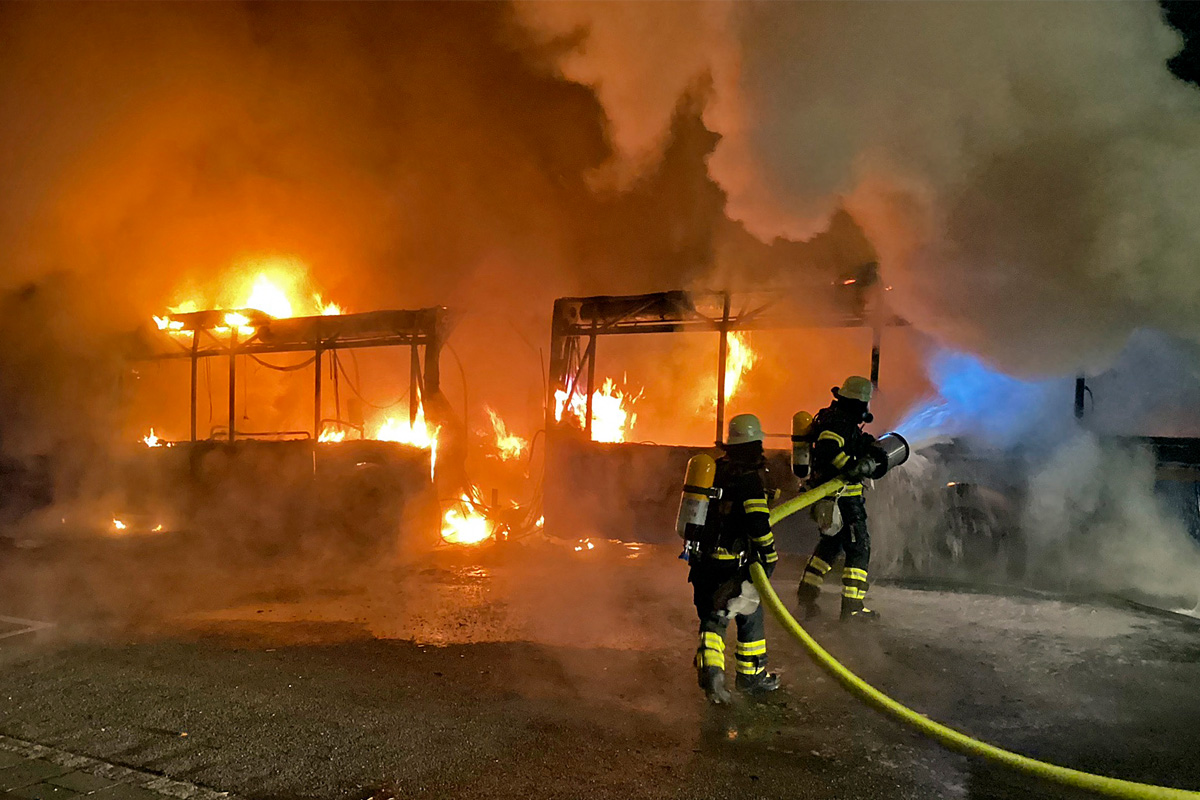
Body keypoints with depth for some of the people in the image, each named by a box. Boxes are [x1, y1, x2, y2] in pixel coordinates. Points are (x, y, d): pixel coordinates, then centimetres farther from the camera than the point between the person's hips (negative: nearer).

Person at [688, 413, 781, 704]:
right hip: (731, 566, -6)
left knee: (711, 618, 13)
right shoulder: (749, 478, -15)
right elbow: (758, 522, -24)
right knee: (750, 617, 13)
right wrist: (770, 555, -13)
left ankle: (709, 669, -4)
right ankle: (751, 676, 24)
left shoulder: (714, 470, 8)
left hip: (702, 561, 6)